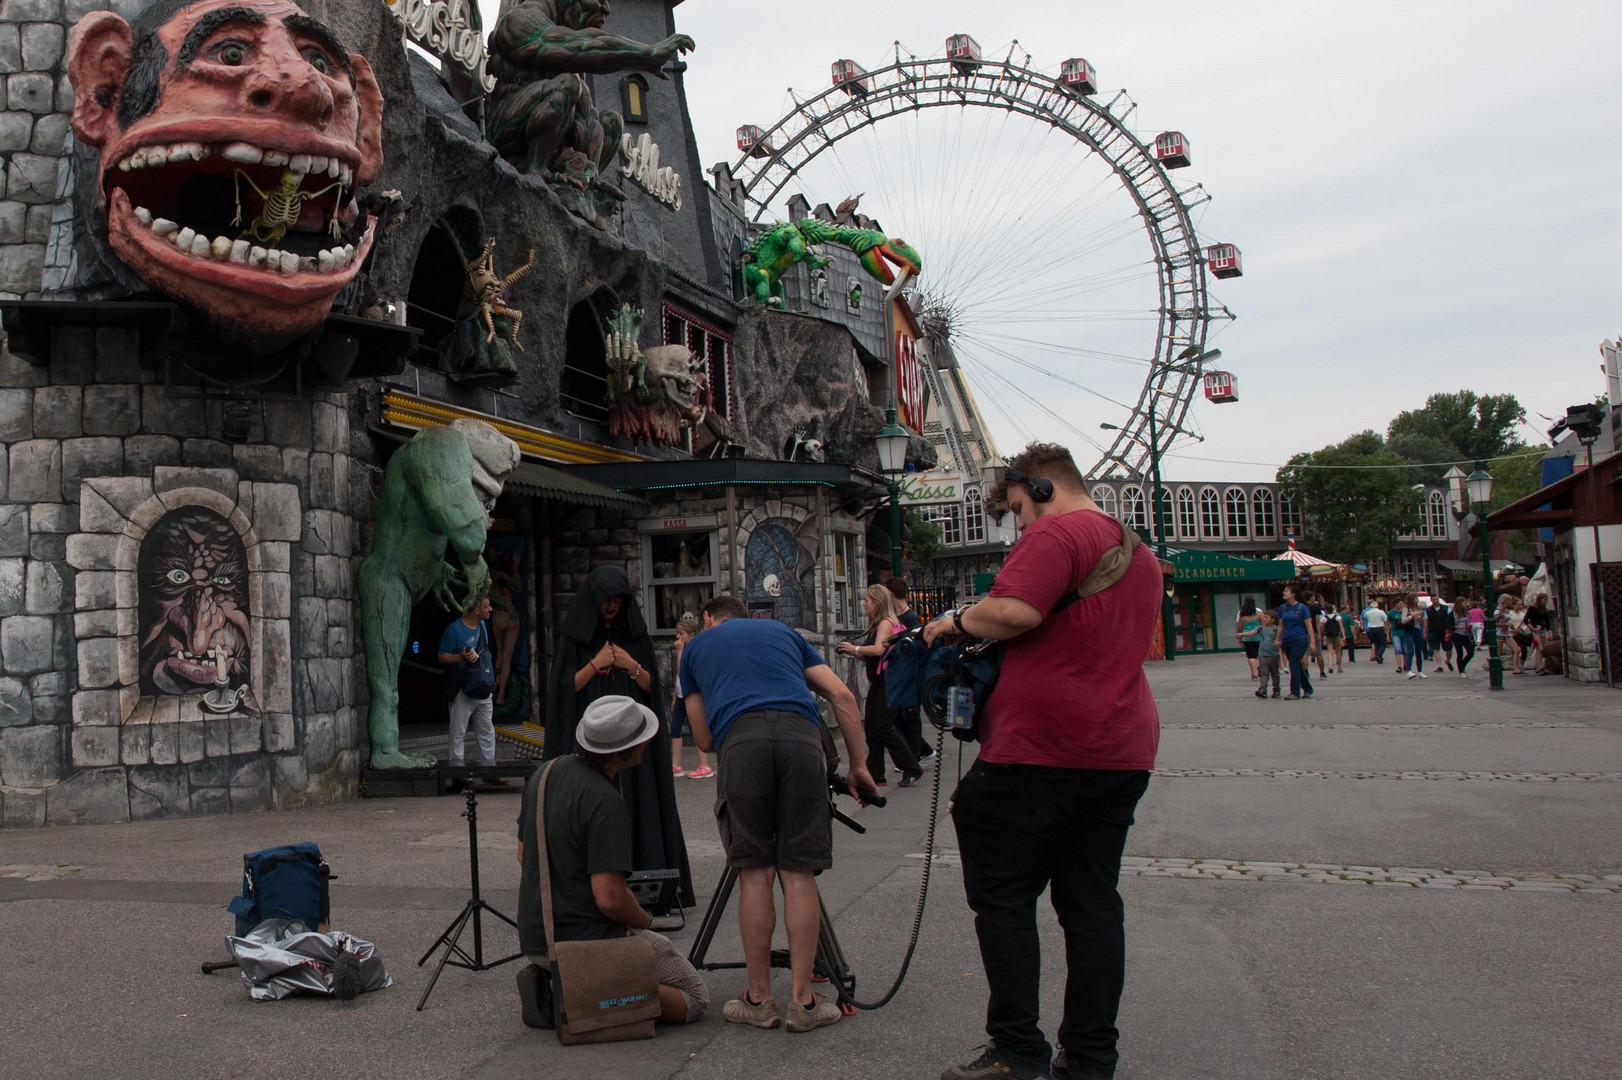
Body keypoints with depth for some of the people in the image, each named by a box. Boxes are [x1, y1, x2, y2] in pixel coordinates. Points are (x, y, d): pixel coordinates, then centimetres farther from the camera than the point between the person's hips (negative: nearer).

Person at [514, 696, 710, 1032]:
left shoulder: (542, 775, 2)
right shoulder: (605, 803, -24)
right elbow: (609, 898, -26)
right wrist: (645, 921, -5)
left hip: (533, 939, 8)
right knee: (696, 996, 7)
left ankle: (550, 987, 8)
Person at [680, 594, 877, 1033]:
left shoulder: (697, 645, 29)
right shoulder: (782, 631, 33)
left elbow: (704, 739, 27)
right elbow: (842, 695, 22)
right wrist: (858, 765, 25)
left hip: (739, 740, -1)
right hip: (801, 735, 1)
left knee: (755, 874, 7)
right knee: (799, 874, 5)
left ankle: (759, 999, 14)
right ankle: (802, 1001, 9)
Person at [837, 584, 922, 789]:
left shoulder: (886, 623, -11)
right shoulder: (876, 625, 17)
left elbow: (879, 649, -27)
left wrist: (855, 648, -16)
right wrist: (853, 653, 4)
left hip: (888, 683, -10)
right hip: (877, 682, 10)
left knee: (883, 727, -10)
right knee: (871, 728, 7)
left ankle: (911, 769, -1)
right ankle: (875, 774, 12)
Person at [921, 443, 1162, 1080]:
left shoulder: (1056, 534, -10)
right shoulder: (1140, 553, 19)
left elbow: (1014, 611, -26)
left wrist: (958, 620, -7)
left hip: (1041, 747, -9)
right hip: (1124, 750, 9)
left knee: (1002, 898, 2)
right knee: (1092, 902, 11)